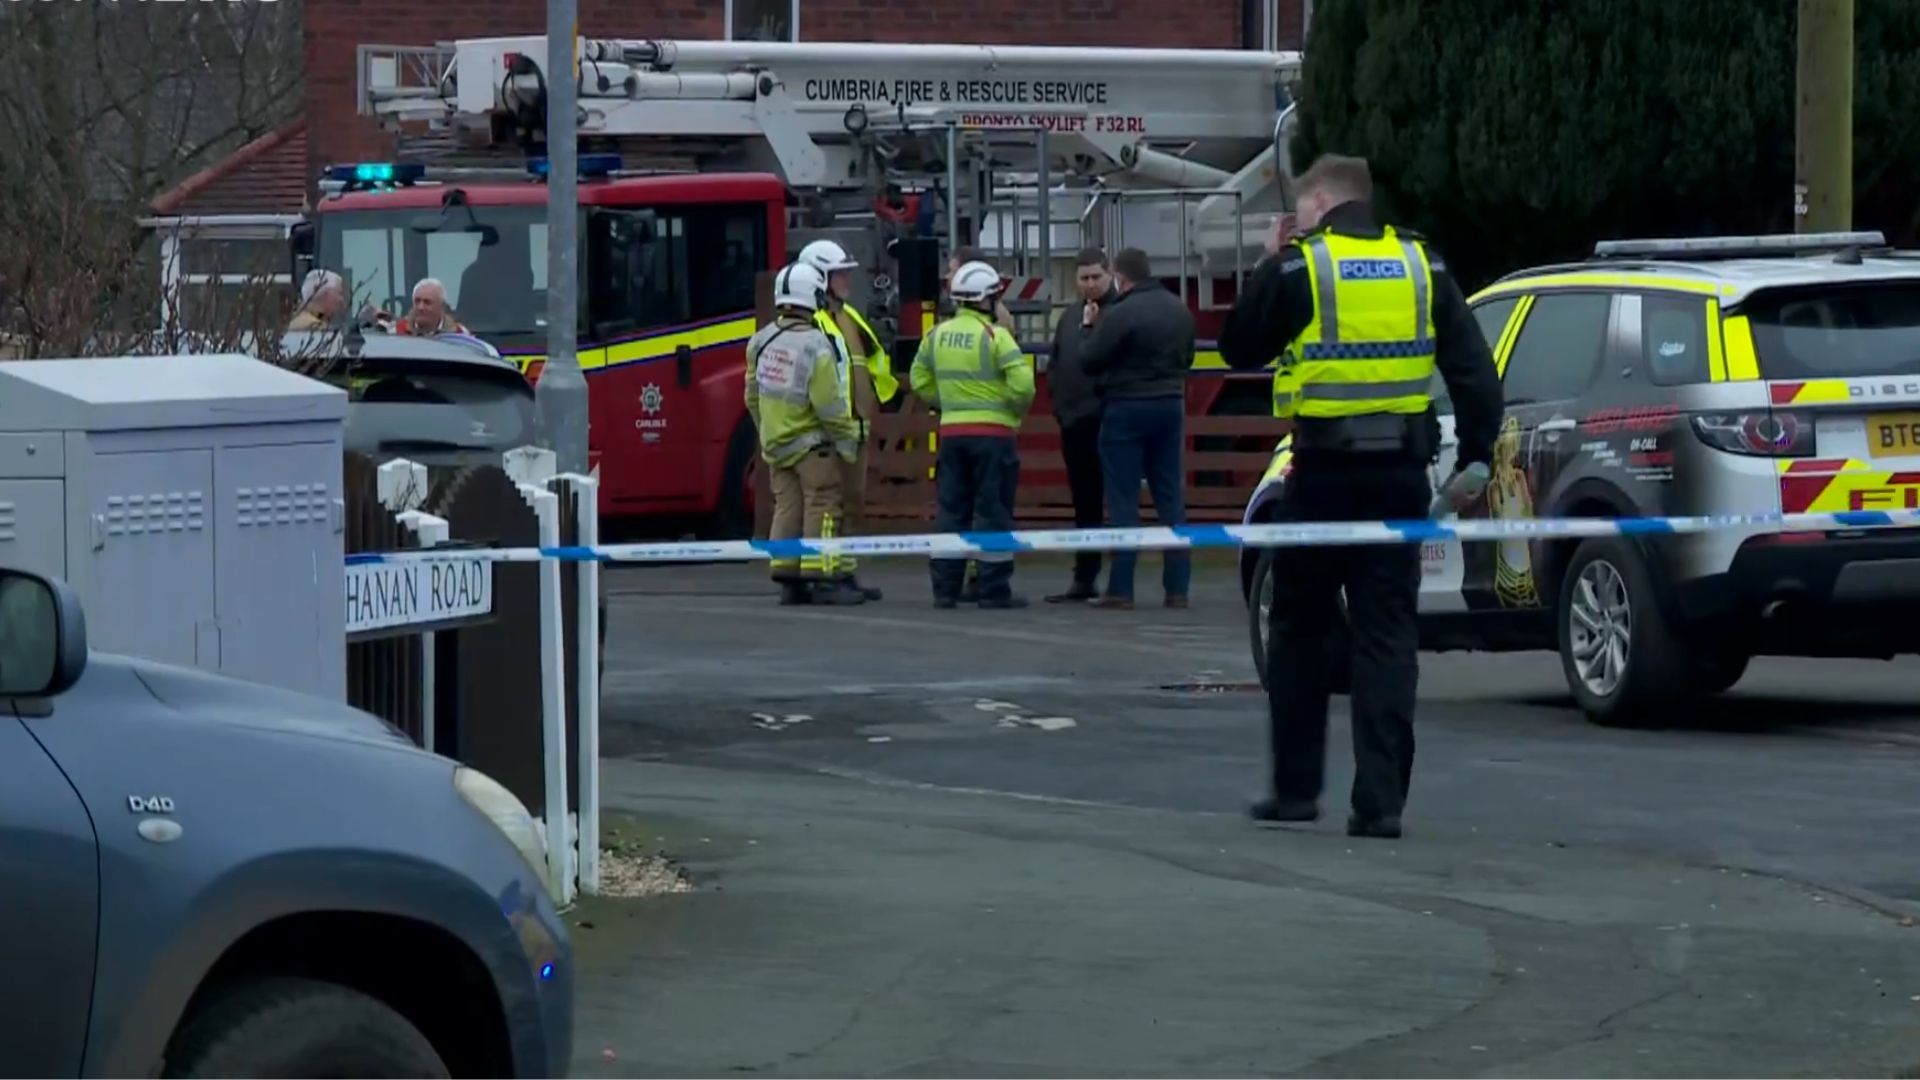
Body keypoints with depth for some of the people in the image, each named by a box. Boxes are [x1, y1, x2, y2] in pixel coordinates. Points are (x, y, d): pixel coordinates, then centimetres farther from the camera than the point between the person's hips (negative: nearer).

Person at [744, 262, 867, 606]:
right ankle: (823, 577, -7)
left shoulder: (761, 342, 1)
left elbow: (753, 397, 9)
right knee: (821, 507, -4)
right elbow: (829, 405, -21)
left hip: (775, 443, 7)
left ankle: (788, 579, 10)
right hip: (812, 444, -7)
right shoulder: (815, 347, -21)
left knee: (787, 507, 10)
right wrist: (848, 438, -8)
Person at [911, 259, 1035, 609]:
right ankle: (994, 590, -1)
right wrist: (1019, 409, 1)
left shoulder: (937, 335, 7)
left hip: (952, 432, 5)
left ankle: (945, 588, 10)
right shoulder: (995, 335, -11)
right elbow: (1022, 383, -17)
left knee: (952, 510, 10)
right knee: (993, 512, -1)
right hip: (993, 432, -5)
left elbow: (920, 380, 13)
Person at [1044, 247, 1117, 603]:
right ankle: (1084, 579, 19)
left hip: (1109, 424, -8)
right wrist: (1060, 403, 10)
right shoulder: (1069, 319, 18)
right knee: (1084, 505, 13)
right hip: (1075, 424, 8)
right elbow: (1055, 367, 21)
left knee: (1115, 503, -8)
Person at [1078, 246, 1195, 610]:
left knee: (1124, 500, -2)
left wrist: (1089, 327, 5)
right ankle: (1177, 587, 7)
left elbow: (1089, 361, -10)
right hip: (1170, 406, 6)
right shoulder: (1179, 310, 6)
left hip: (1126, 408, -6)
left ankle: (1121, 589, -3)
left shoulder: (1120, 314, -17)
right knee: (1171, 498, 9)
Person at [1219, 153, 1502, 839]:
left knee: (1298, 632, 12)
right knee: (1388, 635, 3)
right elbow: (1474, 371, 2)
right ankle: (1380, 800, -3)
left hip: (1323, 474, -3)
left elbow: (1238, 349, 6)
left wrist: (1266, 268, 15)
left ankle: (1296, 788, 16)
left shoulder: (1299, 267, -5)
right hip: (1401, 475, 3)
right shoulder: (1421, 266, 6)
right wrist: (1475, 460, 6)